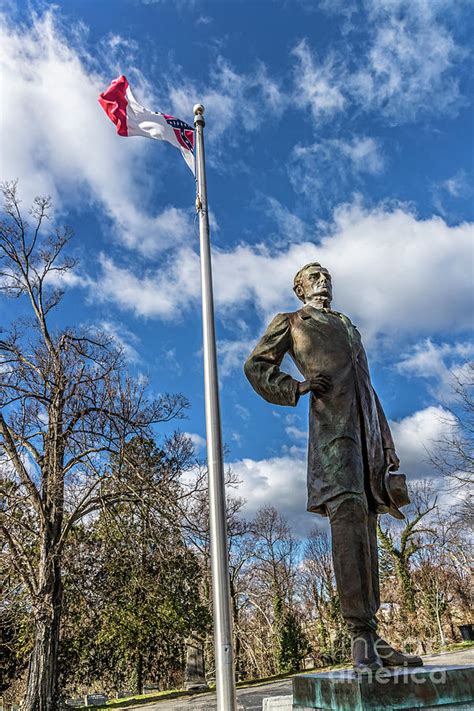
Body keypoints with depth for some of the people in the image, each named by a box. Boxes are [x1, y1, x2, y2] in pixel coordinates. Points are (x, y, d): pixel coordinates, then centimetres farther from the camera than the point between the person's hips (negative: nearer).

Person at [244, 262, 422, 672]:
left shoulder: (348, 326, 33)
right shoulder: (290, 323, 18)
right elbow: (256, 366, 9)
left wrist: (387, 443, 21)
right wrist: (297, 387, -7)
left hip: (366, 423, 6)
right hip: (330, 418, -6)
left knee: (367, 523, 3)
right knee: (348, 512, -22)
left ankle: (371, 636, 8)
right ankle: (361, 635, -22)